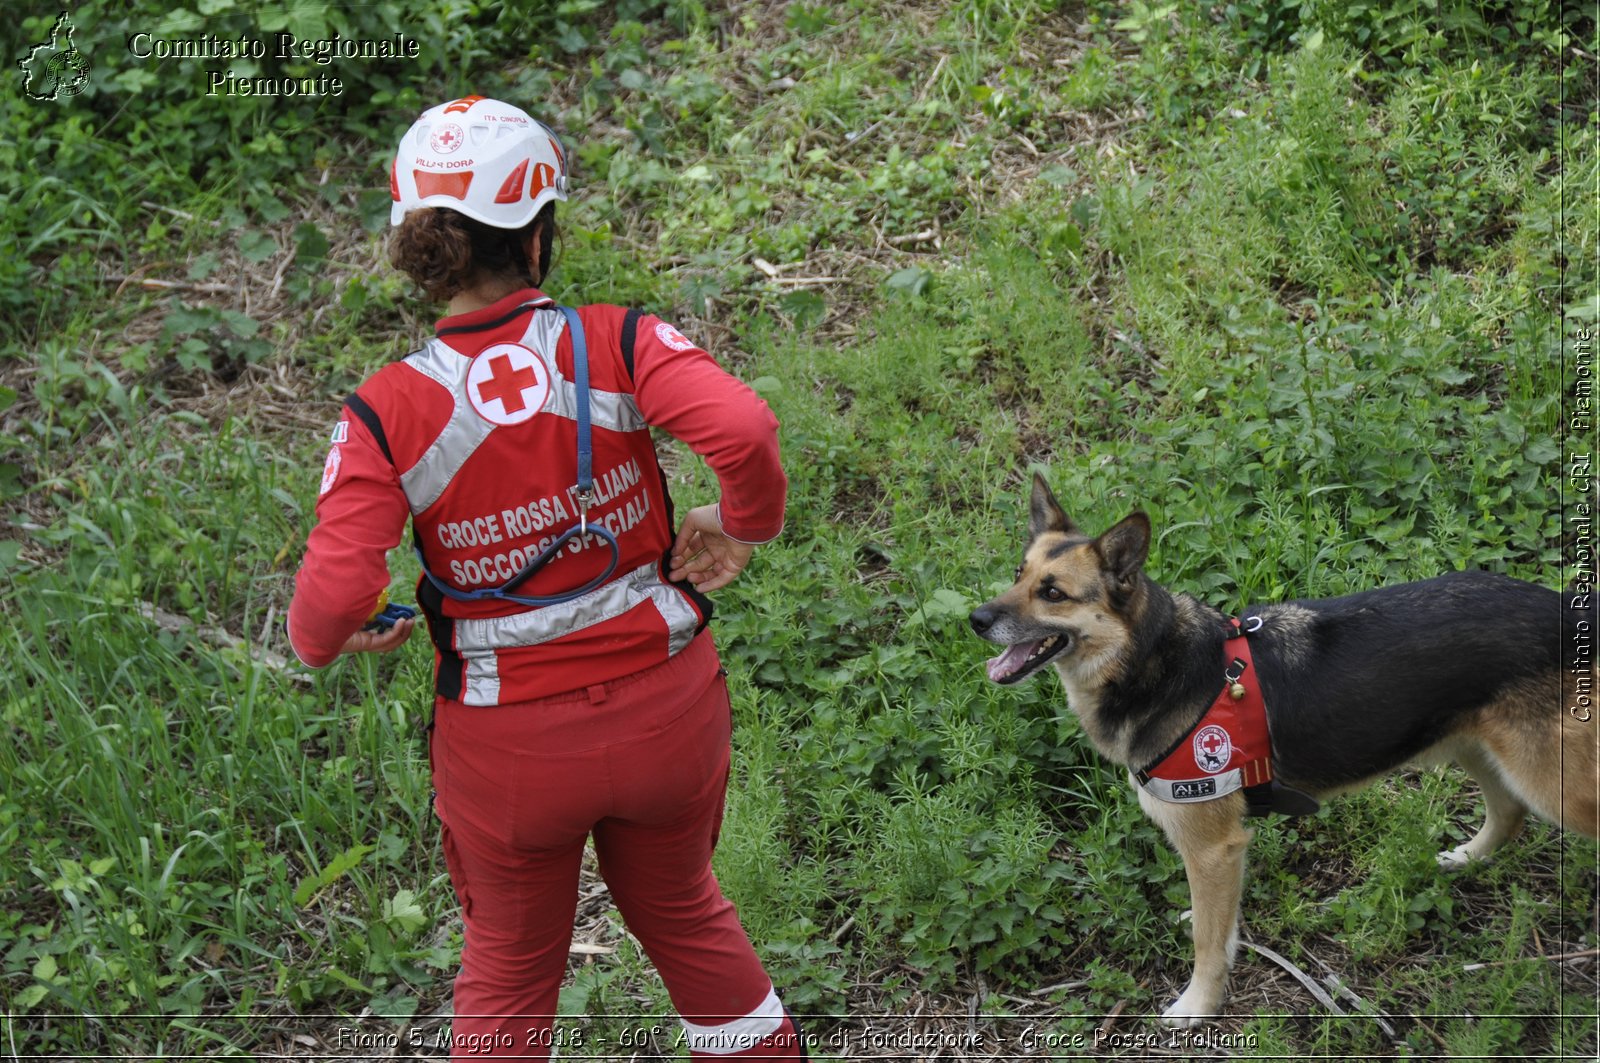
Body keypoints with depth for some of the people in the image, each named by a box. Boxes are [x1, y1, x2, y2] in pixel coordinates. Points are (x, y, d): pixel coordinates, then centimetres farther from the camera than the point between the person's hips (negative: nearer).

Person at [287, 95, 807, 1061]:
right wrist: (747, 523, -9)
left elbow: (334, 600, -23)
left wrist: (325, 643, 0)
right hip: (667, 709, 1)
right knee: (682, 909, 31)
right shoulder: (616, 345, -15)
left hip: (509, 745, -1)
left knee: (510, 970, 25)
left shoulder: (387, 416, -16)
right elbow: (745, 429, -30)